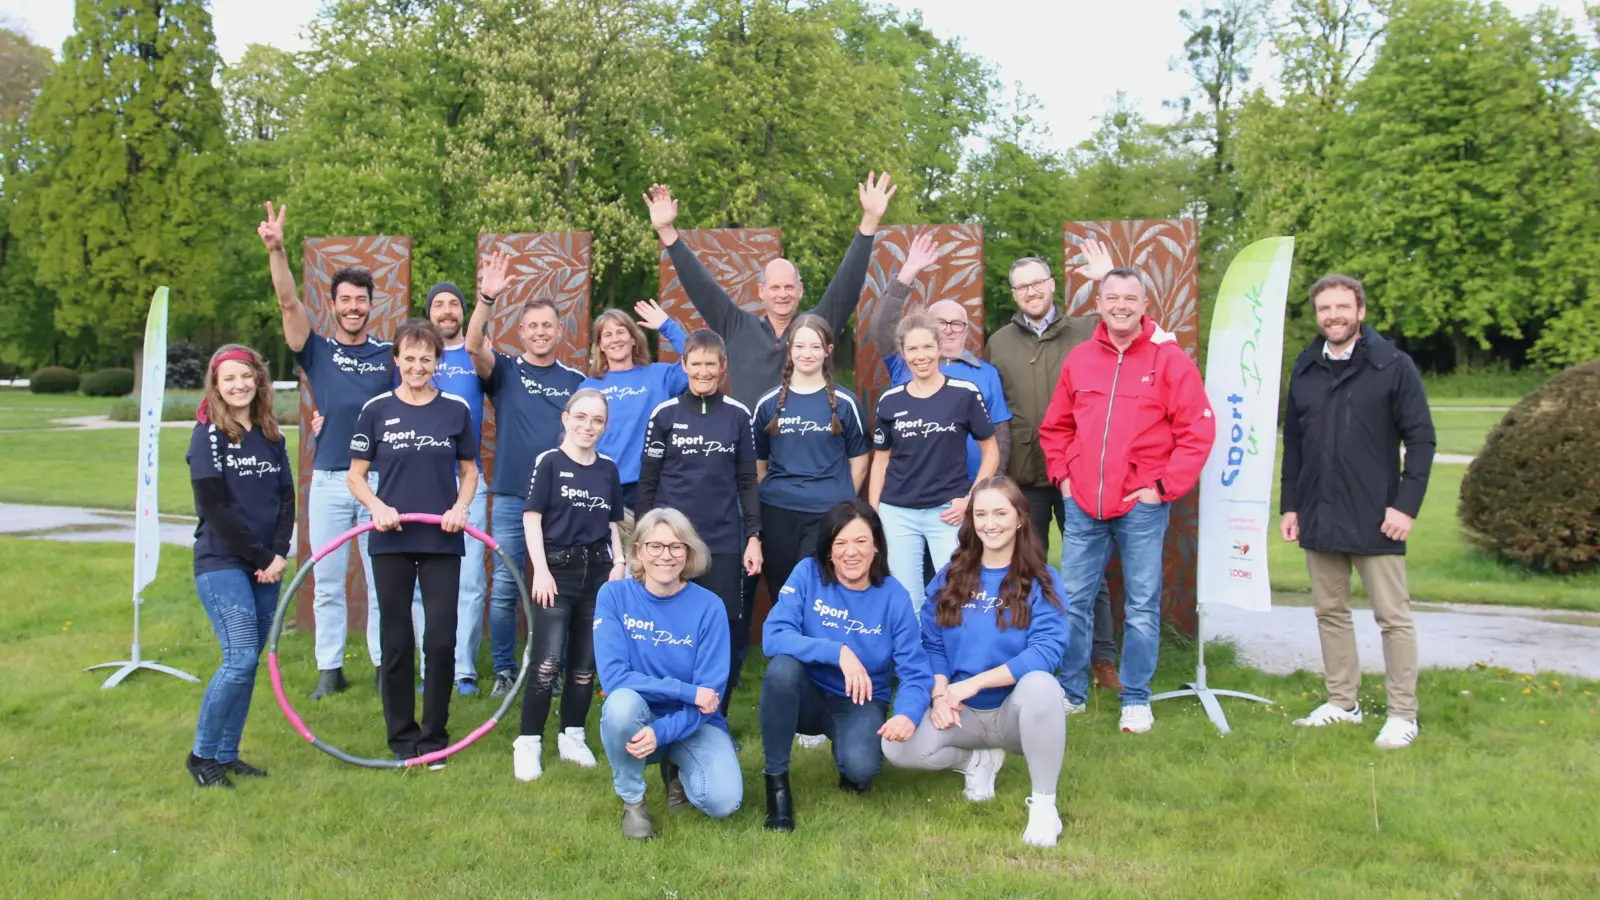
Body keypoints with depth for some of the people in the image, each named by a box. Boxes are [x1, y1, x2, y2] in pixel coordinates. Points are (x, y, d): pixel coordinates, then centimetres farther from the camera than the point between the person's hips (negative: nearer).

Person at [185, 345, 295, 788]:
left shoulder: (271, 435, 11)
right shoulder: (208, 435, -5)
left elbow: (286, 498, 9)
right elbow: (215, 507, -11)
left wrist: (279, 554, -6)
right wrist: (259, 557, -11)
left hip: (266, 566, 6)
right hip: (222, 563, -5)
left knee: (248, 663, 6)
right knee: (240, 659, -14)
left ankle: (227, 754, 16)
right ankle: (201, 754, 1)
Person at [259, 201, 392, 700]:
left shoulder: (388, 355, 7)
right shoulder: (317, 350, 6)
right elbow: (289, 303, -9)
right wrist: (276, 250, -24)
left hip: (380, 478, 0)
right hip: (328, 479, 1)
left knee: (381, 579, 4)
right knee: (327, 581, 6)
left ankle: (385, 664, 13)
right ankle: (330, 669, 14)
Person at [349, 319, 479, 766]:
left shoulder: (456, 409, 3)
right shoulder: (377, 410, 1)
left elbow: (469, 471, 10)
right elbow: (356, 475, 5)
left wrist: (460, 506, -9)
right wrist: (378, 506, -14)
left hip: (442, 541, 0)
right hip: (391, 542, 0)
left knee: (441, 641, 0)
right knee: (397, 642, 7)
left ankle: (434, 736, 15)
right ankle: (402, 737, 20)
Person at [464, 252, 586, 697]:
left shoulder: (576, 380, 9)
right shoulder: (505, 370, 4)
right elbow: (474, 345, -16)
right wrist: (486, 298, -32)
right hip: (510, 497, -1)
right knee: (504, 589, 1)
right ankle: (503, 670, 13)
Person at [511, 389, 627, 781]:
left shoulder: (608, 468, 10)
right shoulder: (549, 462, -4)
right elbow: (532, 517, -7)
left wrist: (619, 563, 4)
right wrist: (541, 570, -14)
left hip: (598, 572, 5)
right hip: (558, 569, -5)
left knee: (586, 663, 10)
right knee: (548, 664, -11)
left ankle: (572, 736, 24)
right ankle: (528, 743, 0)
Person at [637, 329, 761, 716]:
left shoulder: (738, 415, 4)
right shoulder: (664, 414, 1)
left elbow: (747, 481, 7)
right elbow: (648, 482, 4)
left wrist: (753, 537, 2)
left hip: (724, 543, 1)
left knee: (723, 630, 3)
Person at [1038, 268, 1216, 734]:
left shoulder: (1170, 359, -4)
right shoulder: (1079, 358, 8)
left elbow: (1198, 431, -6)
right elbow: (1054, 427, 16)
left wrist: (1165, 486, -9)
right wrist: (1063, 474, 5)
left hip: (1141, 505, -3)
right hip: (1083, 504, 4)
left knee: (1142, 607, 4)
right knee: (1072, 601, 9)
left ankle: (1135, 700, 17)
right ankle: (1072, 691, 23)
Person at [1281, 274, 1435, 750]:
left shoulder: (1394, 367, -4)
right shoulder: (1305, 371, 9)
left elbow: (1420, 439, -6)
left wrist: (1406, 505, -13)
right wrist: (1290, 505, 10)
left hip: (1375, 517, -5)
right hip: (1318, 518, 5)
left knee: (1392, 616, 1)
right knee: (1330, 612, 12)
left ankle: (1403, 714, 9)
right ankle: (1343, 702, 24)